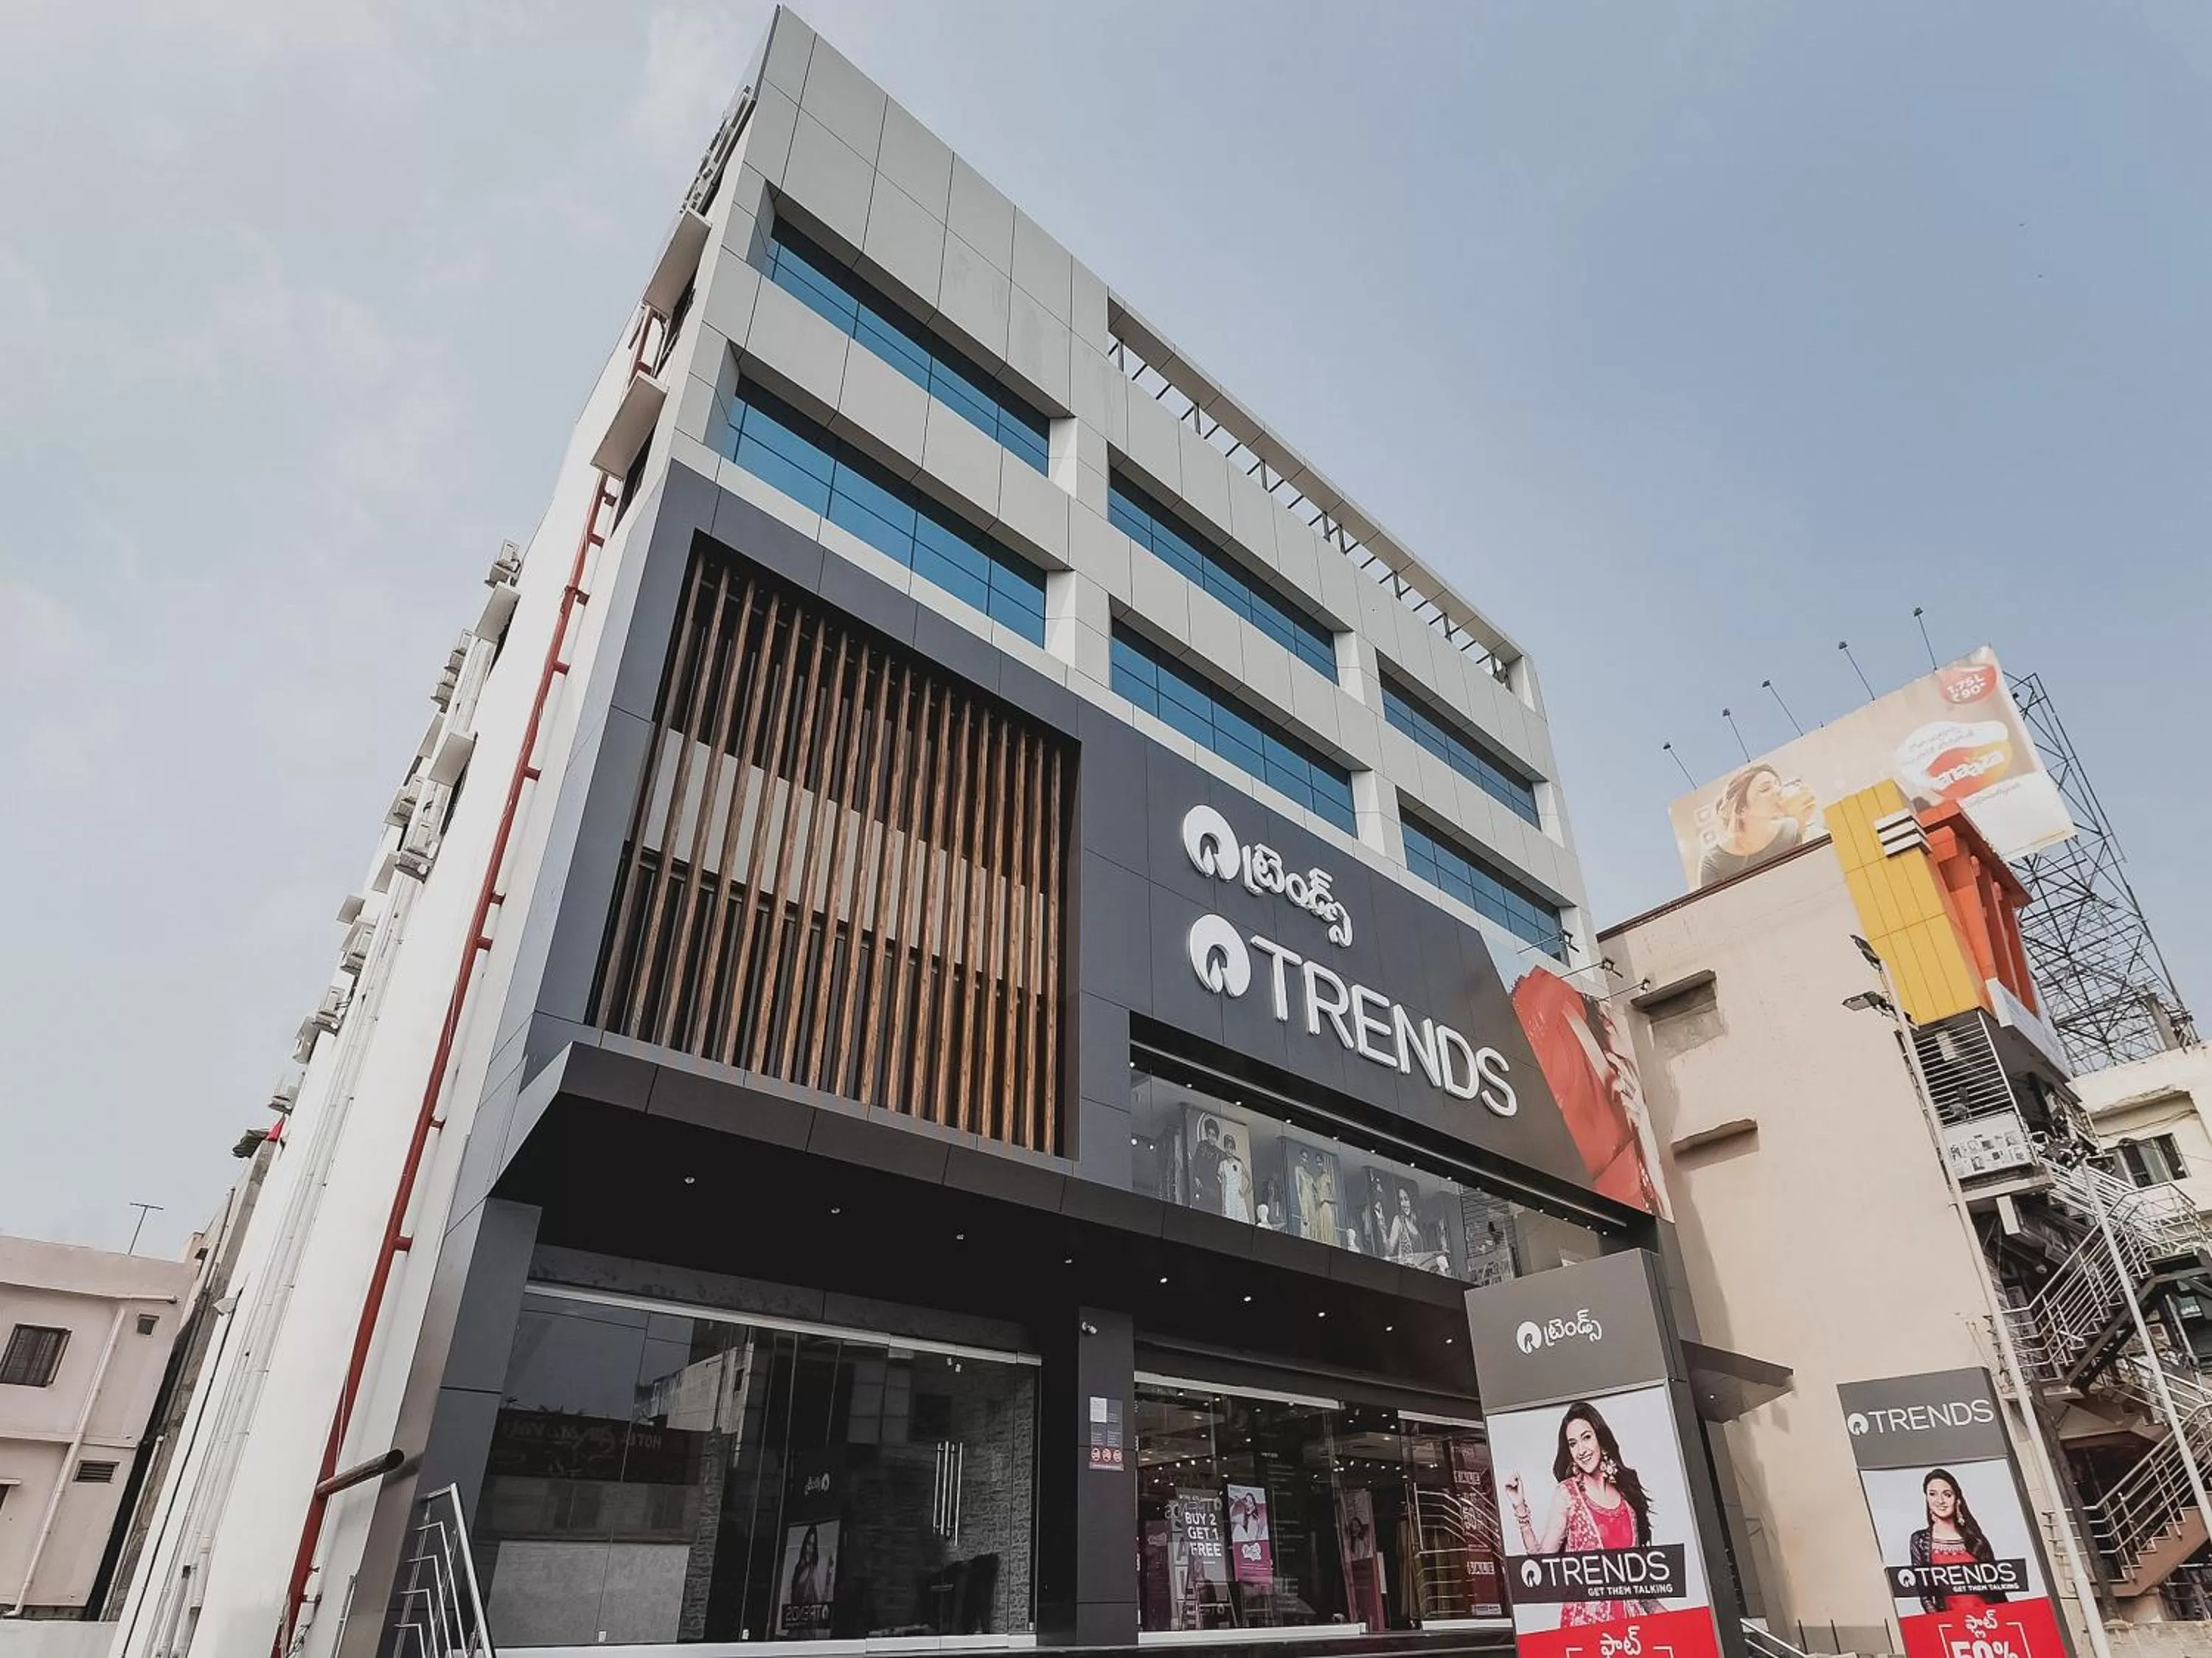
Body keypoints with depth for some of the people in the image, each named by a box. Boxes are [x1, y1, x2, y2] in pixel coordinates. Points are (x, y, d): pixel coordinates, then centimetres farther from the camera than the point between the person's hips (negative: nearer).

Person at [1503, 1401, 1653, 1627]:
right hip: (1586, 1616, -4)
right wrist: (1520, 1509, -16)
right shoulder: (1568, 1493, -2)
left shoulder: (1625, 1489, 9)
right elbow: (1541, 1558, -8)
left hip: (1630, 1614, 4)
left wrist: (1656, 1609, 13)